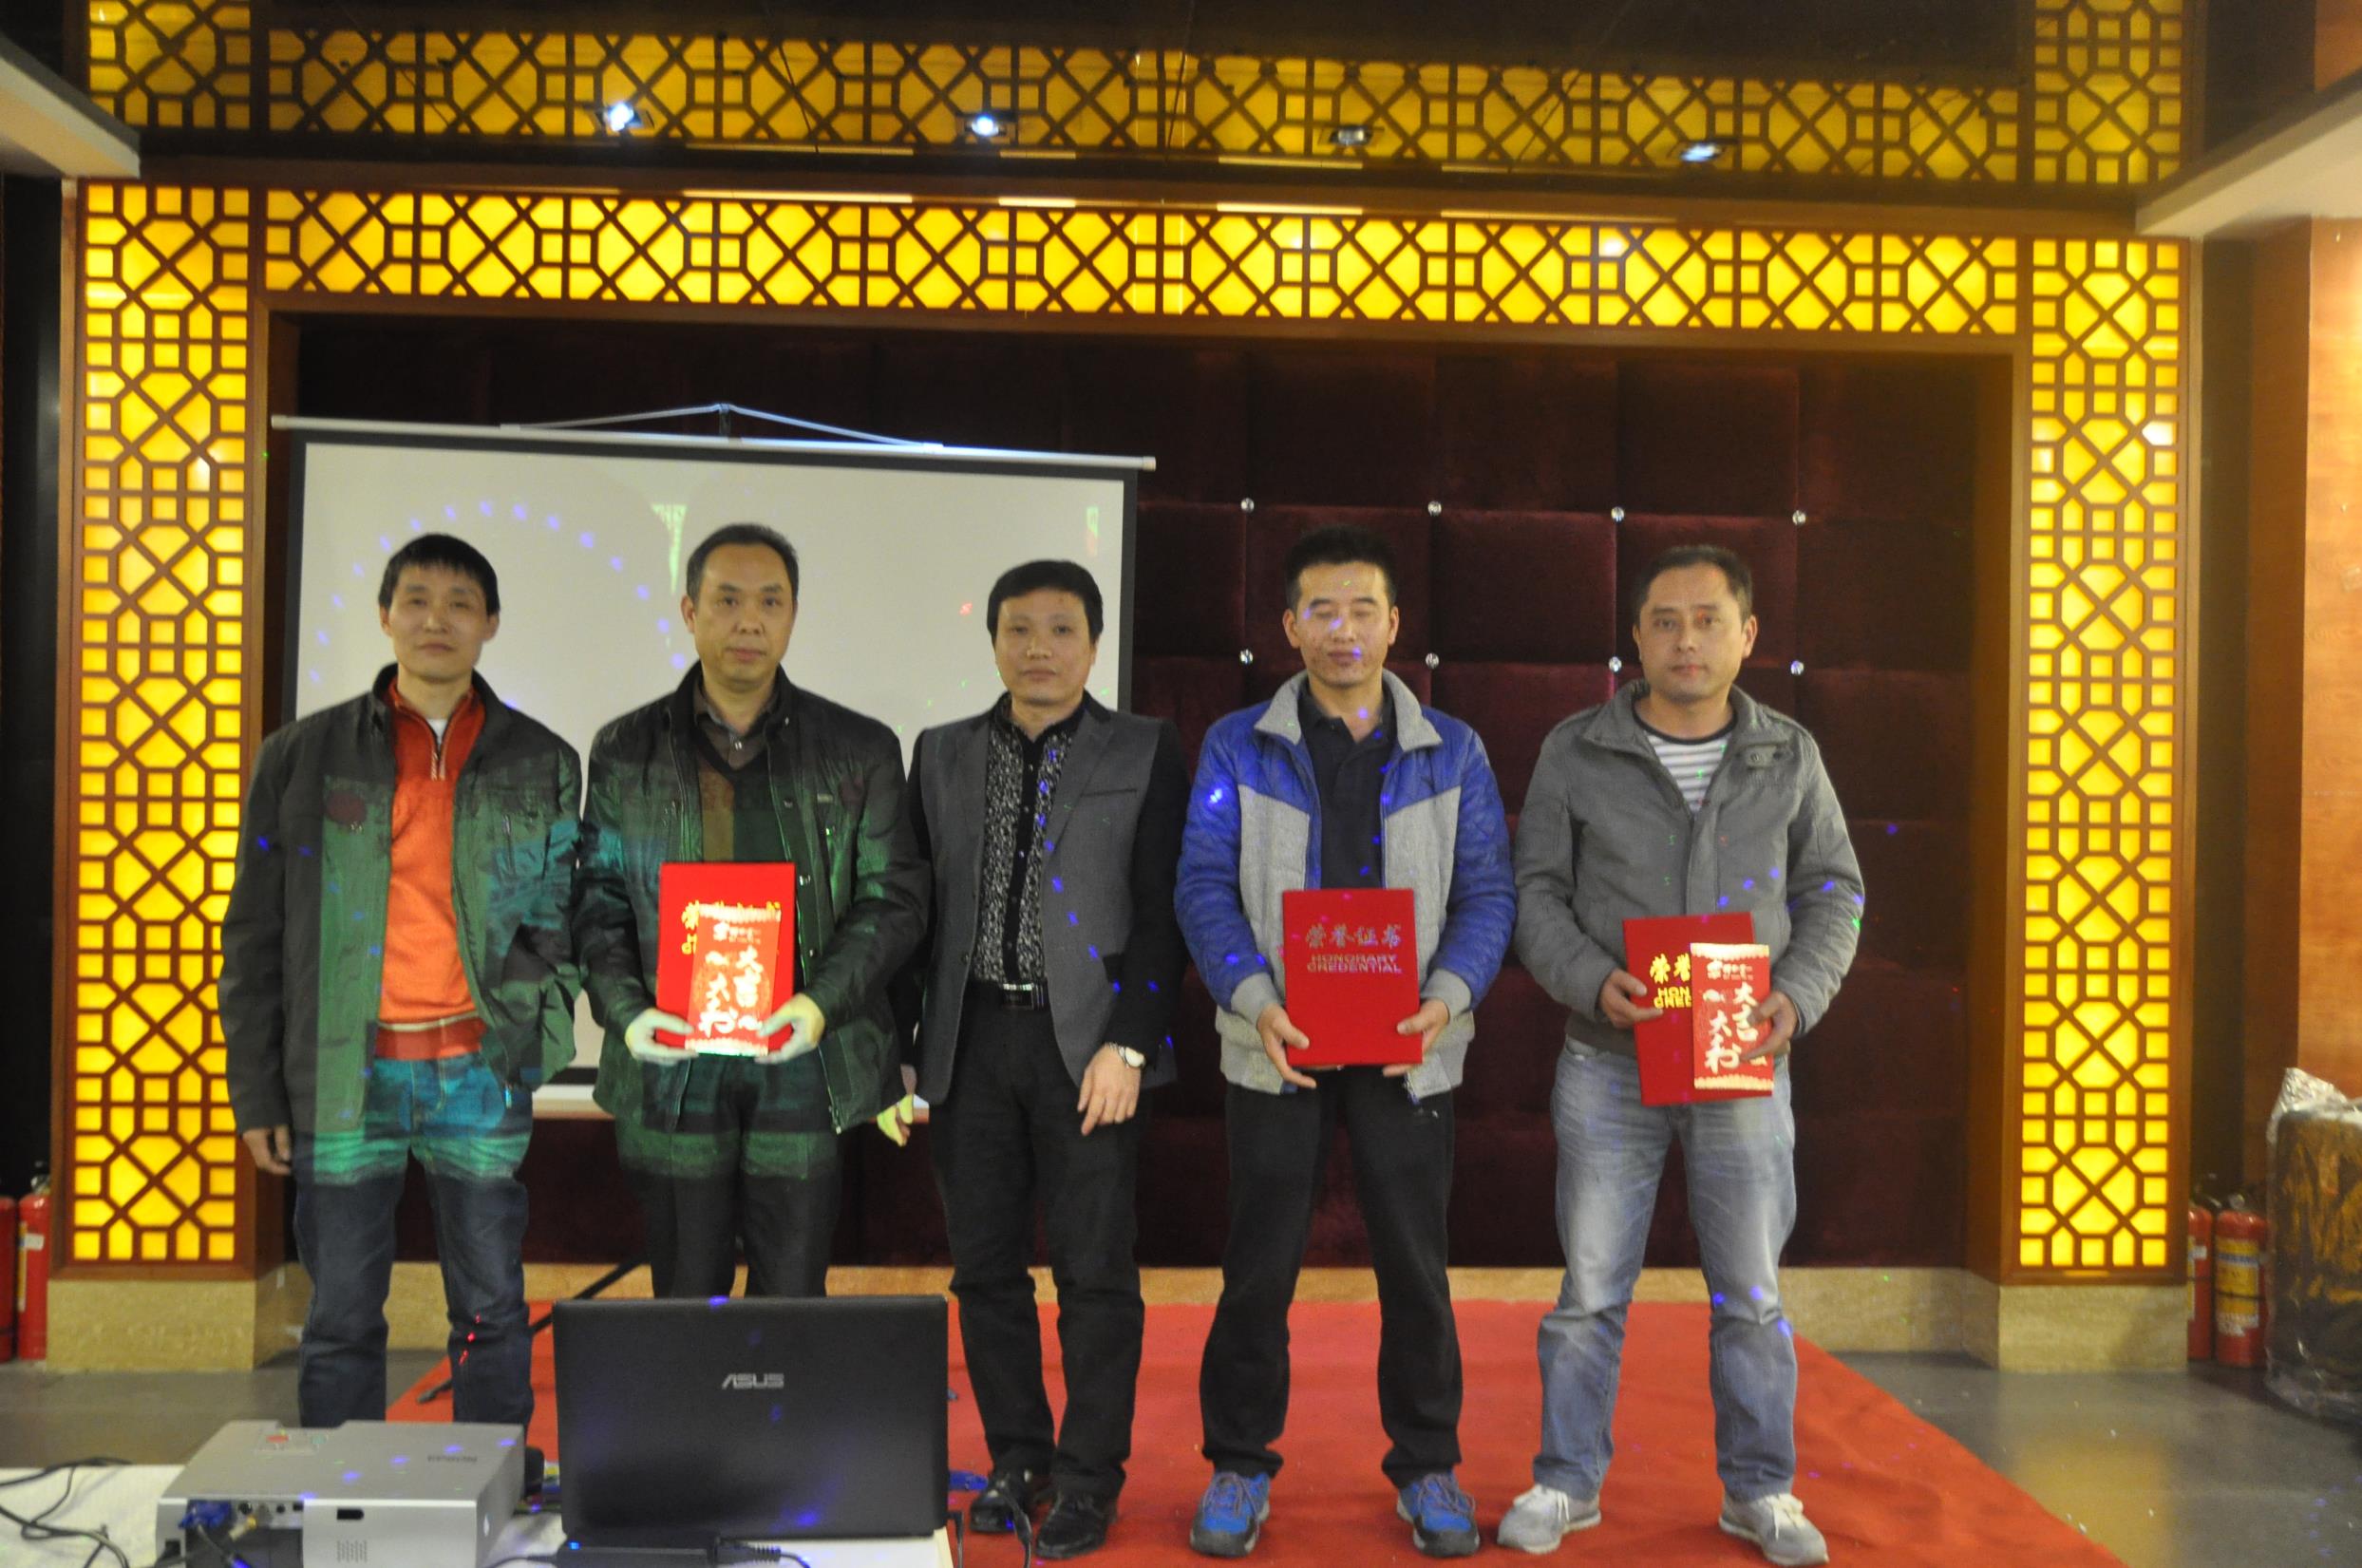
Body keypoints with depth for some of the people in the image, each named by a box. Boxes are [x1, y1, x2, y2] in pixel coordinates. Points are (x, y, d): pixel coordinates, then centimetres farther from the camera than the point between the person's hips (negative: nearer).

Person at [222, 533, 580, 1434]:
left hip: (481, 1078, 0)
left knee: (491, 1314, 6)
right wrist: (255, 1090, 3)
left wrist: (537, 1032, -3)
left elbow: (562, 919, 11)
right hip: (343, 1079, 0)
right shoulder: (302, 757, 7)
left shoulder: (541, 765, 8)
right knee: (341, 1319, 6)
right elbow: (253, 938, 7)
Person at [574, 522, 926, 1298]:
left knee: (794, 1297, 3)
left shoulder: (859, 749, 6)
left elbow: (894, 897, 4)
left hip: (804, 1063, 0)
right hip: (670, 1068, 1)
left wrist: (821, 1004, -11)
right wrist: (625, 1011, -9)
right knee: (685, 1299, 8)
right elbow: (596, 901, 8)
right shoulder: (625, 752, 9)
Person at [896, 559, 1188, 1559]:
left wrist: (1127, 1045, -11)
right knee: (985, 1267, 9)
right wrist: (909, 1047, 5)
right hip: (971, 1041, 3)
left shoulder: (1147, 754, 2)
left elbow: (1161, 912, -3)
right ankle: (1018, 1461, 23)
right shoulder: (942, 757, 11)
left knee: (1094, 1271, 0)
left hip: (1087, 1044, -3)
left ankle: (1088, 1479, 13)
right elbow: (916, 903, 11)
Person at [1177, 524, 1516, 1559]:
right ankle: (1239, 1465, 21)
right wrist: (1254, 999, -17)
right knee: (1260, 1262, 6)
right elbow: (1206, 885, -2)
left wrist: (1449, 995, -14)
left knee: (1415, 1261, 8)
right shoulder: (1238, 748, 3)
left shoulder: (1451, 752, 6)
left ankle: (1427, 1466, 23)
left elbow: (1488, 891, 3)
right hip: (1277, 1045, -1)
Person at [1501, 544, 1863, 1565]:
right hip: (1608, 1064, -1)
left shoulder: (1789, 756, 5)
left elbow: (1834, 893, 8)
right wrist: (1593, 981, -16)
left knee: (1751, 1293, 9)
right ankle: (1566, 1482, 20)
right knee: (1591, 1288, 6)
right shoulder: (1576, 752, 0)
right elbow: (1536, 890, 1)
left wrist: (1798, 995, -9)